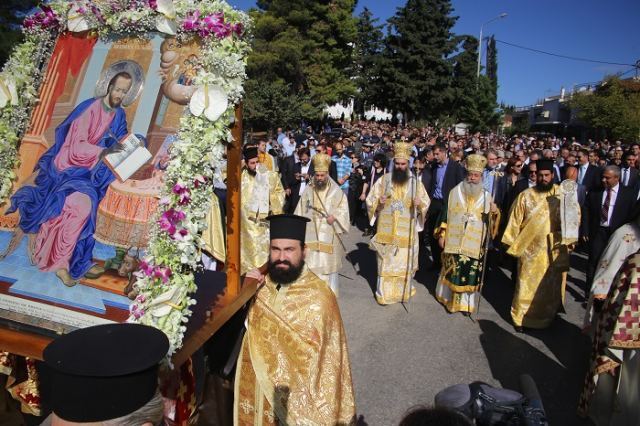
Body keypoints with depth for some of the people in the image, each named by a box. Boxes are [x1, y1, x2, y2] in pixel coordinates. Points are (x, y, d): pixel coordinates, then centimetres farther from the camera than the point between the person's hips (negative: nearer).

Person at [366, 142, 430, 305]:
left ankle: (403, 290, 30)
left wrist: (419, 204, -18)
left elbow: (426, 202, 5)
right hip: (387, 230, -1)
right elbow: (370, 200, 2)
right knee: (386, 263, 4)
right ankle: (385, 293, 15)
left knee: (405, 262, 11)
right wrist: (379, 202, -20)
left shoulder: (415, 182, 1)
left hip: (407, 231, 1)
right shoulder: (383, 180, -1)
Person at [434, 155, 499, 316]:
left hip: (474, 244, 0)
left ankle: (465, 302, 19)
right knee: (452, 271, 7)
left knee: (470, 273, 5)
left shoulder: (487, 196, 2)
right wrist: (441, 234, -1)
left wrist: (494, 212, -19)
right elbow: (445, 213, 2)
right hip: (454, 241, 0)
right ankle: (450, 297, 25)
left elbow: (490, 221, 3)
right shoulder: (455, 191, 0)